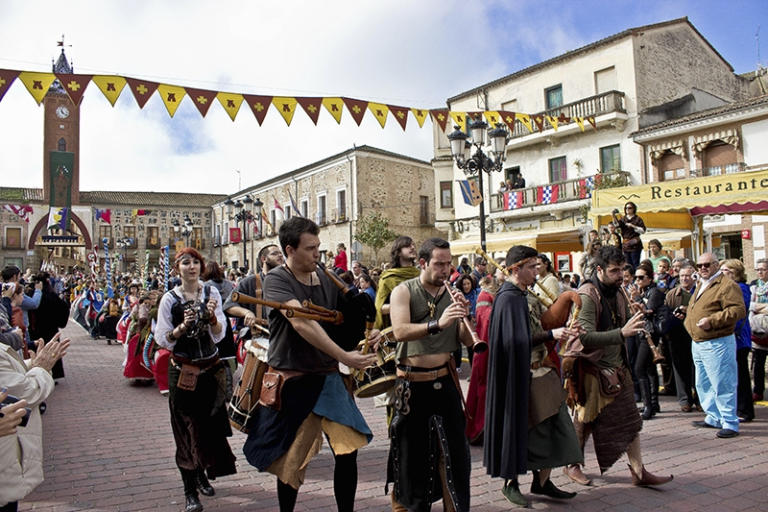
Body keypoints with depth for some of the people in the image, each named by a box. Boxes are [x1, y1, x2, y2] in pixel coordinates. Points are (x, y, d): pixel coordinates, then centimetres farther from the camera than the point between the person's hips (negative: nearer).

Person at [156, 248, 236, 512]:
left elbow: (219, 335, -5)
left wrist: (212, 315, -23)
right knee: (187, 430, 2)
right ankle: (190, 490, 11)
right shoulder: (170, 299, -5)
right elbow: (162, 339, -6)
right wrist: (183, 326, -22)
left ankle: (202, 475, 33)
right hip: (183, 372, -2)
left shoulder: (212, 293, 0)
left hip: (211, 369, 2)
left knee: (210, 425, 10)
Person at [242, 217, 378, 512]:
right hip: (291, 381, -4)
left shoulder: (327, 280, 2)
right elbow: (301, 323, -27)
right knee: (290, 460, 10)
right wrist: (344, 357, -32)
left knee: (348, 450, -1)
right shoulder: (276, 280, -13)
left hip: (327, 378, 4)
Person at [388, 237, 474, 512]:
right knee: (410, 450, 11)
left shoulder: (452, 294, 5)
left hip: (445, 380, 3)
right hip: (412, 383, -3)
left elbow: (468, 340, 2)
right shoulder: (404, 291, -7)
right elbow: (400, 332, -25)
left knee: (454, 450, 6)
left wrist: (463, 316, -16)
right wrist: (437, 324, -37)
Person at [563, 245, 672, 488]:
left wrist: (636, 323, -4)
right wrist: (621, 333, -40)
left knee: (630, 421, 9)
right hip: (592, 370, -7)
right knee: (585, 422, 7)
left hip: (617, 369, 7)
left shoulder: (618, 294, 6)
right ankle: (572, 464, 26)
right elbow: (586, 338, -31)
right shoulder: (586, 296, -21)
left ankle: (639, 471, 19)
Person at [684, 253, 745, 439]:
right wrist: (688, 318, 13)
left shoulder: (727, 285, -11)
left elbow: (738, 310, -23)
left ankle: (730, 423, 4)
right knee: (703, 385, 17)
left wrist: (712, 320, -27)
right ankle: (713, 418, 28)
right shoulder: (700, 286, 18)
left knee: (722, 385, -5)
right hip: (698, 344, 10)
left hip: (717, 344, -10)